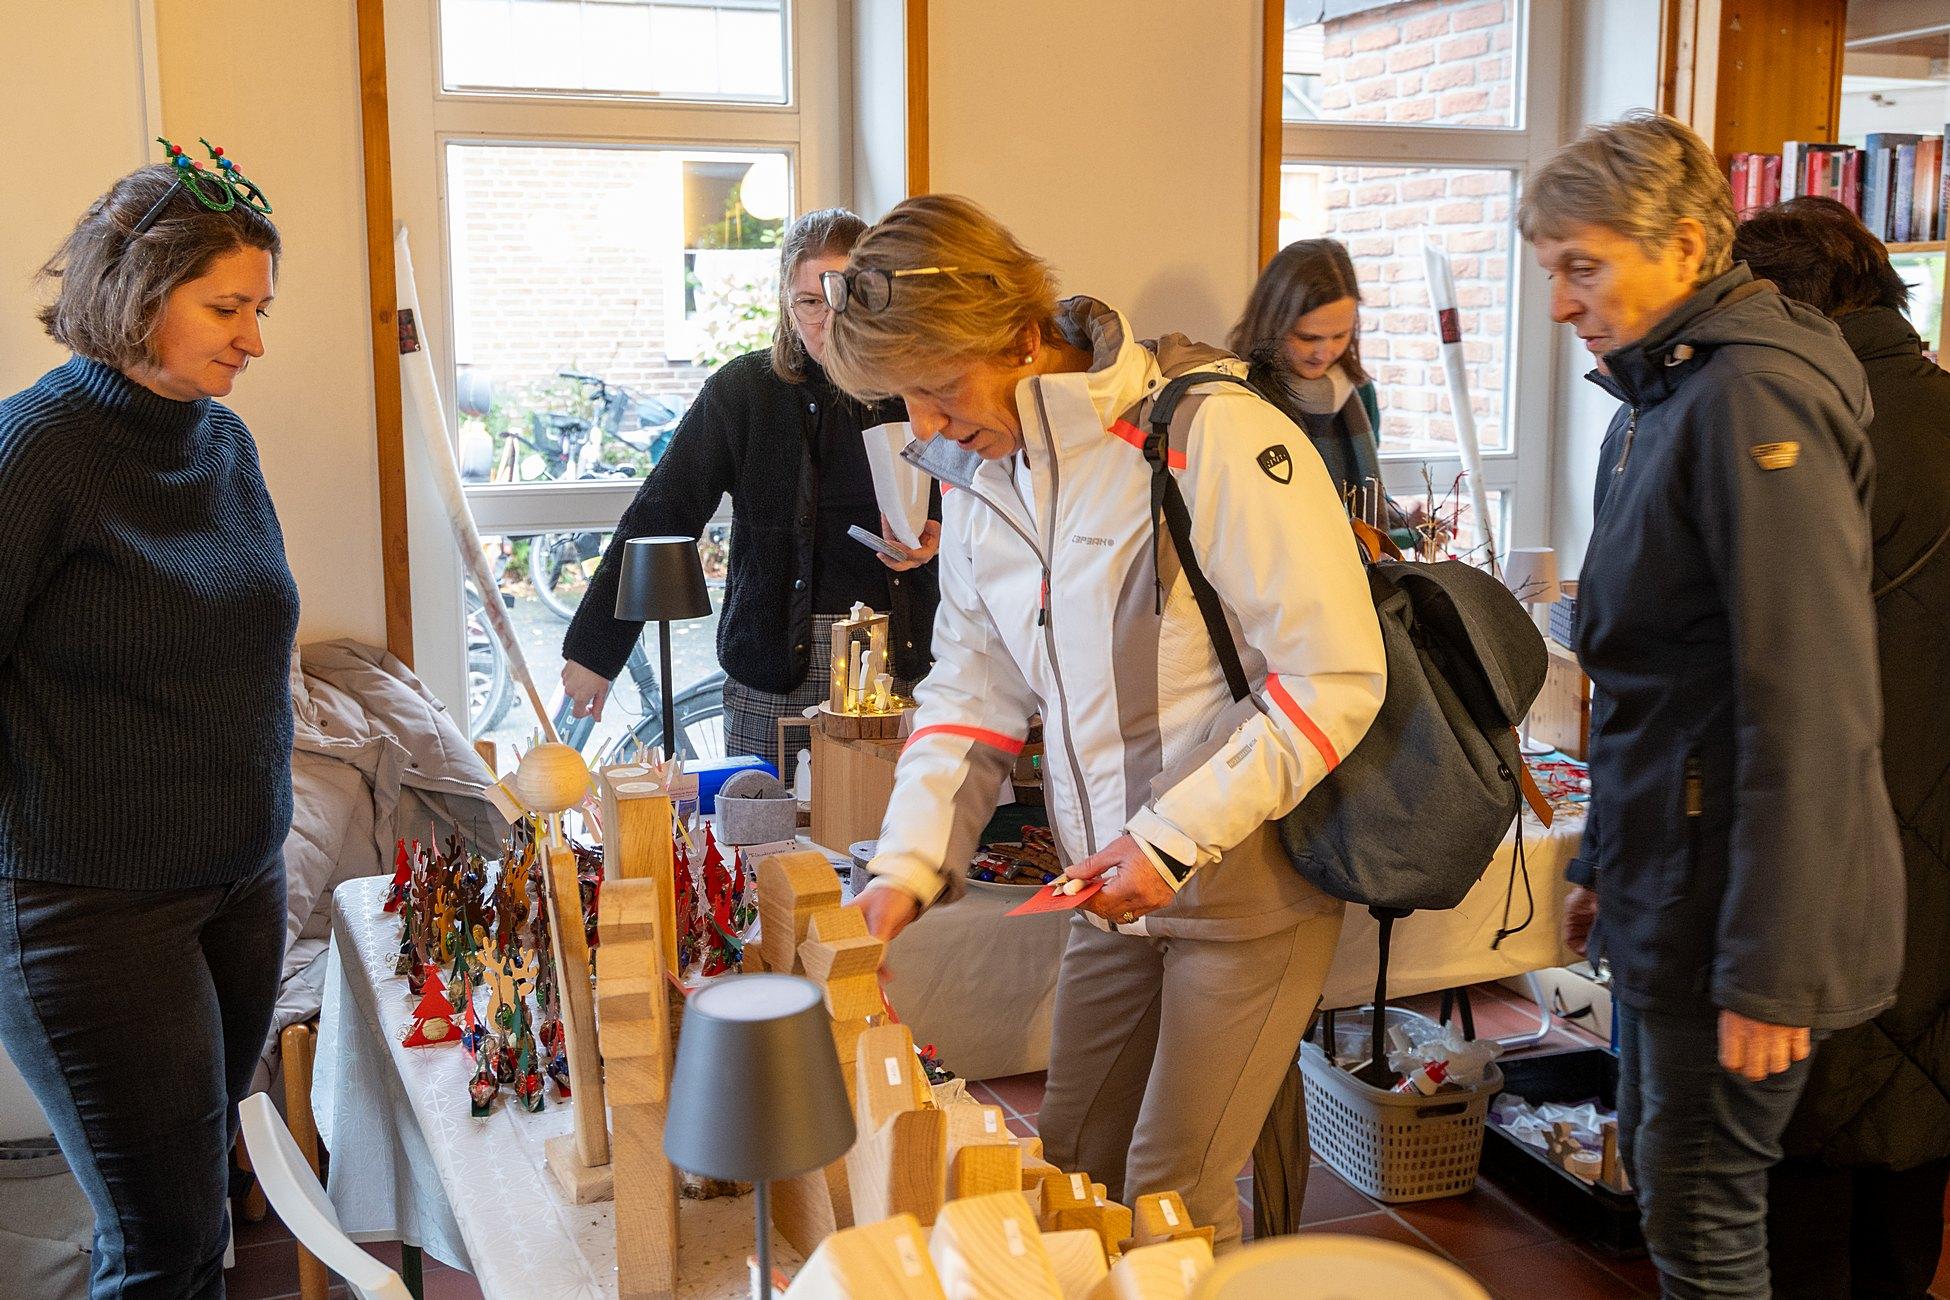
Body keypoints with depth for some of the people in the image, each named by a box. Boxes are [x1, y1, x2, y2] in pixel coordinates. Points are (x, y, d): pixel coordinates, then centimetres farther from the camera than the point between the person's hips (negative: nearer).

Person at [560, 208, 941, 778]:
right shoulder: (744, 390, 0)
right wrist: (595, 648, -2)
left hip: (898, 659, 1)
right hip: (775, 662, -1)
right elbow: (658, 516, 0)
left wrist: (936, 536, -5)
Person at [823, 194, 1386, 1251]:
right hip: (1116, 890, 7)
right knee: (1074, 1177, 15)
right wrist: (908, 865, -5)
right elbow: (972, 690, 9)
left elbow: (1338, 677, -19)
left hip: (1251, 885, -6)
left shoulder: (1210, 436, -20)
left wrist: (1177, 837, -21)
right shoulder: (976, 474, 3)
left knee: (1172, 1204, 0)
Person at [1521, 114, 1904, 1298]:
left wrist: (1769, 968, -22)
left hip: (1732, 898, -9)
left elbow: (1811, 703, -23)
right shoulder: (1661, 398, 13)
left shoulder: (1752, 398, -19)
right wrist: (1606, 862, 21)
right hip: (1666, 885, 10)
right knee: (1661, 1177, 19)